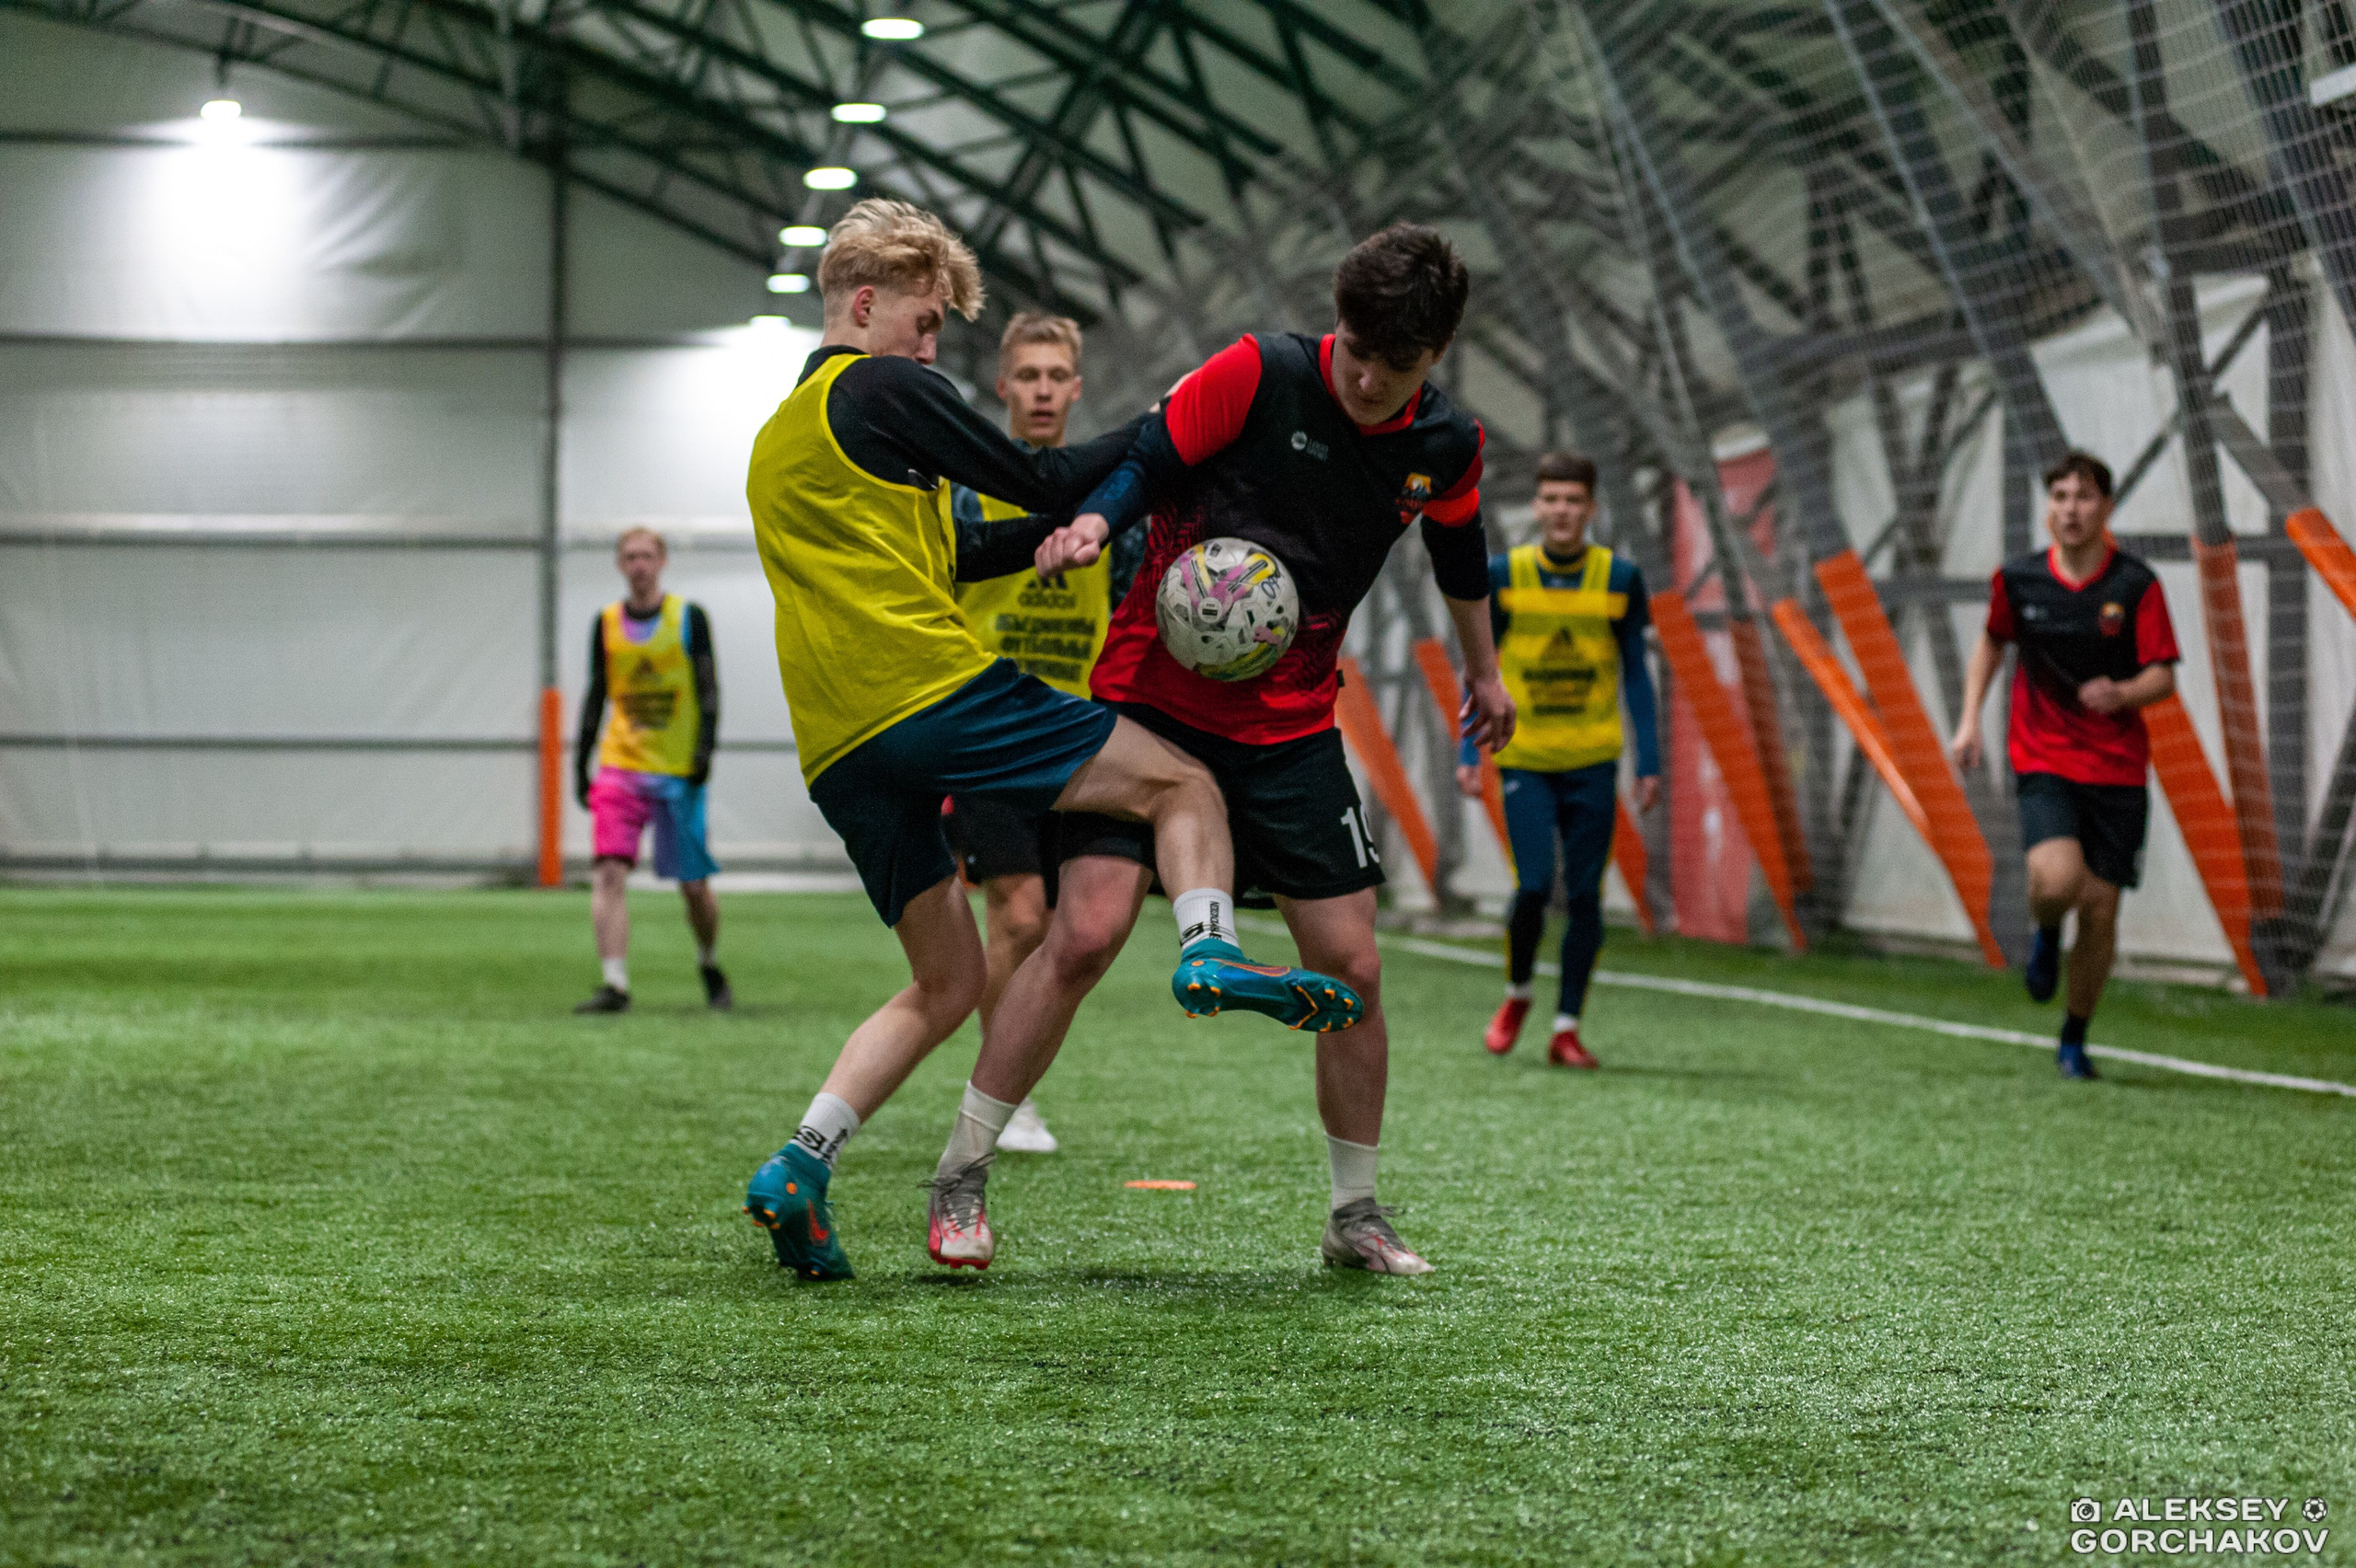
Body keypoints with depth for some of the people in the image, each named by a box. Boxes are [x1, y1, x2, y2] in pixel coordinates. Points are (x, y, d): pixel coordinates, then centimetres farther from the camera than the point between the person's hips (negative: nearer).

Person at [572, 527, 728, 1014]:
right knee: (609, 871, -17)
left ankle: (710, 968, 31)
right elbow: (595, 695, 14)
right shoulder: (606, 623, 8)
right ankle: (615, 985, -20)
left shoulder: (688, 617, 1)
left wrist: (705, 749, -13)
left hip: (680, 770, -1)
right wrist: (580, 766, 9)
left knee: (693, 883, 4)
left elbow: (708, 688, 0)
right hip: (620, 767, 1)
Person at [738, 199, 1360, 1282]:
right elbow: (1032, 482, 1)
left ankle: (799, 1168, 2)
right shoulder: (879, 388, 2)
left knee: (944, 983, 14)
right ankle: (1208, 948, -28)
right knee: (1181, 785, -1)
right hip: (933, 686, -8)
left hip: (840, 752, 8)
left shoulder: (777, 439, 28)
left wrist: (1072, 517, 21)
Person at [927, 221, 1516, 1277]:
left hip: (1294, 729, 4)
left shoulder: (1446, 445, 0)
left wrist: (1483, 670, 34)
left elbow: (1458, 553, 20)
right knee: (1086, 933, -17)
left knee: (1352, 970, 0)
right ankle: (961, 1173, -3)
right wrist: (1092, 522, -30)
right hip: (1155, 700, -4)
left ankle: (1355, 1216, 19)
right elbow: (1146, 461, -8)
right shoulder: (1261, 374, -14)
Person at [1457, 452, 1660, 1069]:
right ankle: (1516, 995, 15)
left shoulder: (1619, 578, 1)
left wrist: (1649, 762, 1)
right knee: (1534, 885, -12)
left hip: (1592, 762, 1)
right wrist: (1469, 754, -2)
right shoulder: (1503, 575, -1)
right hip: (1523, 758, -1)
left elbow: (1635, 674, 6)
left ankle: (1566, 1029, 9)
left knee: (1585, 895, -1)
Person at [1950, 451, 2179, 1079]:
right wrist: (1970, 719, 9)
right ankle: (2046, 935, 13)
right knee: (2057, 880, -25)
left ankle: (2074, 1039, 21)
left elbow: (2163, 675, -5)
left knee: (2100, 909, 0)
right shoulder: (2017, 579, -1)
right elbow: (1992, 642, 18)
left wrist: (2122, 693, -26)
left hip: (2117, 767, 0)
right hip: (2043, 760, 0)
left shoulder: (2136, 585, -6)